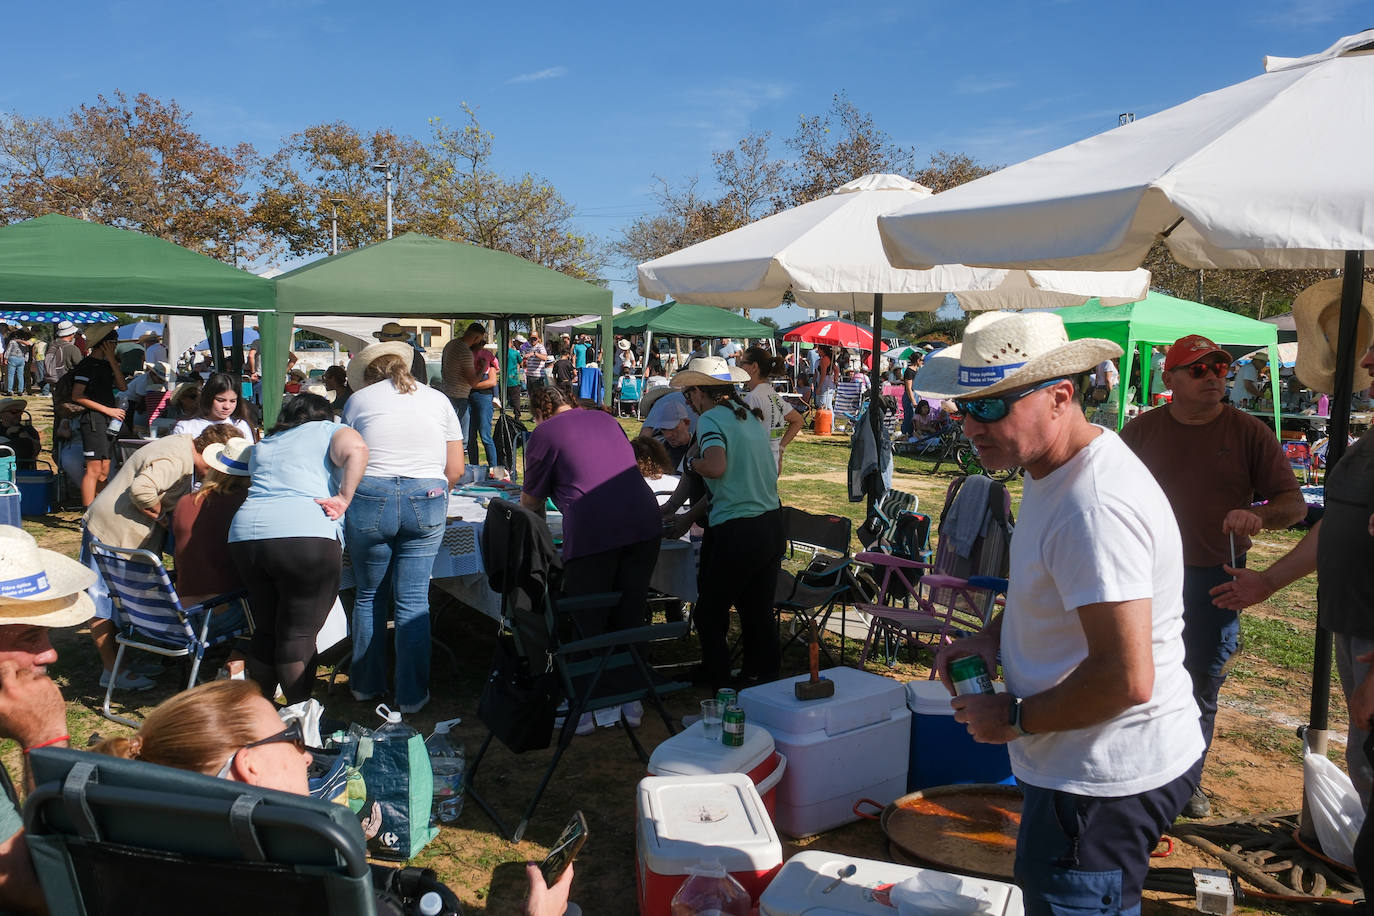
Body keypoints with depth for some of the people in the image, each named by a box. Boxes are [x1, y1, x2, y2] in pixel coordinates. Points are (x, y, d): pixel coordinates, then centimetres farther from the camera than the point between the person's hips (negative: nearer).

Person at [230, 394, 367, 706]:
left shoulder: (262, 445, 30)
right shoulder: (329, 431, 13)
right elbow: (356, 450, -7)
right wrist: (343, 499, -5)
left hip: (245, 535, 6)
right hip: (307, 536, -6)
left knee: (265, 630, 19)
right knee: (298, 634, -1)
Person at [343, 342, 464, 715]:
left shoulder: (359, 398, 11)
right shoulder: (438, 400, 14)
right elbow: (455, 469, 11)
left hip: (370, 499, 0)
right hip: (427, 501, 1)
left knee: (369, 595, 16)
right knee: (413, 600, 6)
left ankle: (365, 684, 28)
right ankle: (412, 695, 12)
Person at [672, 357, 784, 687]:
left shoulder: (711, 419, -10)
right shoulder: (750, 415, 15)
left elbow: (716, 466, -29)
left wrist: (688, 463, -5)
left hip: (735, 531, -8)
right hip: (772, 522, 8)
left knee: (710, 613, 9)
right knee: (759, 609, 16)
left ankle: (716, 680, 19)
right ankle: (764, 675, 24)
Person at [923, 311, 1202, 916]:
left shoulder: (1095, 508, -30)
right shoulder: (1054, 469, 5)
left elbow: (1126, 680, -31)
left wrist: (1013, 717, -17)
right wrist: (993, 636, 5)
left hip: (1106, 783, -10)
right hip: (1087, 764, 10)